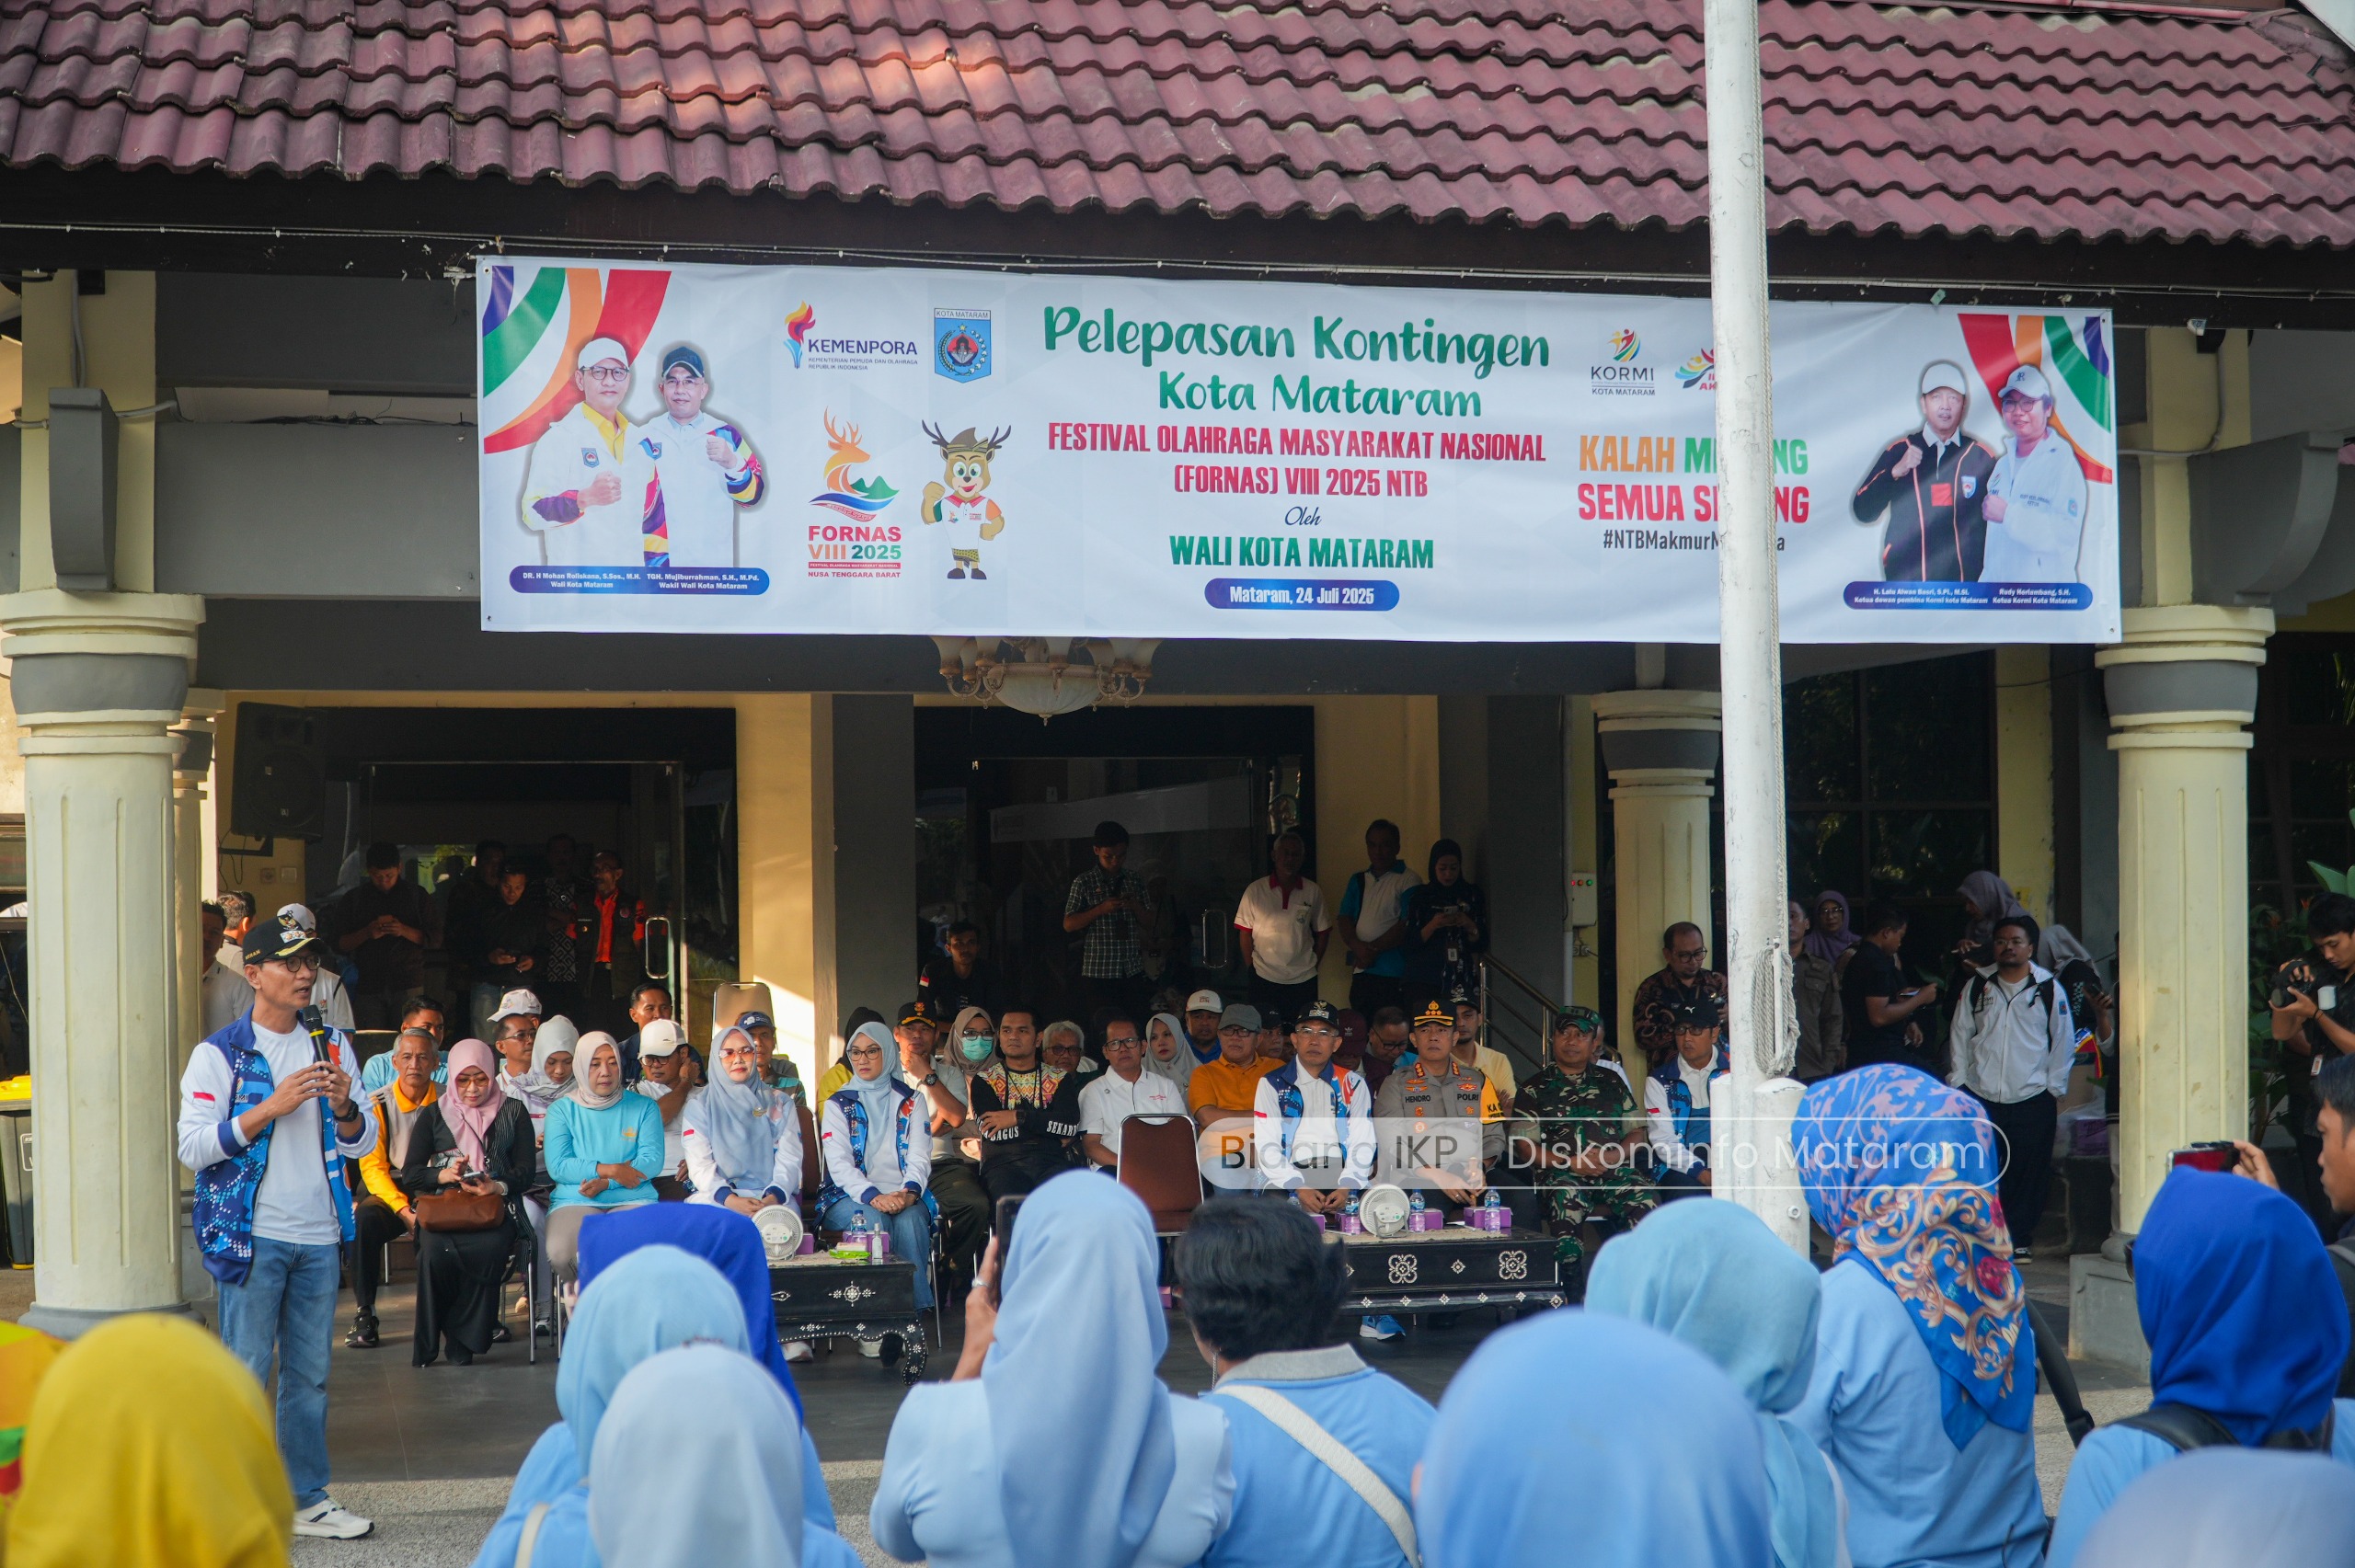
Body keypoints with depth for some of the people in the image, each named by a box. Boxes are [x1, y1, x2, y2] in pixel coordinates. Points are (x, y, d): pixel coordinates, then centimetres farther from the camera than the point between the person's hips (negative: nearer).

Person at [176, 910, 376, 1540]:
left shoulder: (332, 1047, 12)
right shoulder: (219, 1054, -3)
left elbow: (363, 1144, 13)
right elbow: (191, 1146, -11)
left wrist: (344, 1107, -9)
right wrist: (273, 1106, -18)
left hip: (320, 1235, 5)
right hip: (252, 1234, -5)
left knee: (310, 1374, 10)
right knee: (244, 1372, -5)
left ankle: (307, 1498, 18)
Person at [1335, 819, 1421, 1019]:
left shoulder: (1408, 880, -1)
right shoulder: (1358, 880, 18)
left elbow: (1407, 925, -10)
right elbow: (1344, 920, 10)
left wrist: (1373, 949, -10)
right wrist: (1357, 946, -9)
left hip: (1394, 976, -6)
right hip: (1361, 973, 6)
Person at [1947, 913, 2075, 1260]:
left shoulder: (2049, 989, 2)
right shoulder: (1977, 987, 7)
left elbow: (2063, 1042, 7)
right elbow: (1960, 1036, 12)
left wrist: (2054, 1088, 3)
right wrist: (1958, 1082, 7)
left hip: (2032, 1100, -1)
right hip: (1979, 1098, 1)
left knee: (2029, 1173, 1)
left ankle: (2019, 1239, 13)